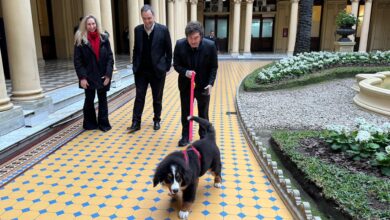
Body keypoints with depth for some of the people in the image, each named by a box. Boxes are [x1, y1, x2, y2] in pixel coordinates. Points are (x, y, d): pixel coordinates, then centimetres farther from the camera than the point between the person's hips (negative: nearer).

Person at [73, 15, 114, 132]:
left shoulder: (103, 38, 1)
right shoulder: (80, 40, -3)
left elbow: (110, 57, -1)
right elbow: (77, 60, -5)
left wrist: (108, 74, -9)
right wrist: (82, 77, -13)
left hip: (103, 75, 2)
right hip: (89, 76, -1)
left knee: (102, 99, 10)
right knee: (89, 100, 8)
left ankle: (103, 123, 19)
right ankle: (90, 123, 23)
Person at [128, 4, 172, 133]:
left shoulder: (163, 30, -7)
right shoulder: (138, 30, 2)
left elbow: (169, 51, -2)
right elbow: (136, 49, 11)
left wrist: (166, 67, -4)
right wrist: (135, 66, 5)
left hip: (157, 70, -2)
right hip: (141, 71, 2)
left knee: (157, 98, 10)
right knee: (139, 97, 4)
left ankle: (157, 120, 25)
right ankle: (136, 122, 10)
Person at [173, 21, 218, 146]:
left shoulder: (210, 46, -17)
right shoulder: (180, 45, -15)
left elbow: (214, 67, -7)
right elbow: (176, 65, -6)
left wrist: (210, 83, -18)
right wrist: (185, 72, -26)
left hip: (203, 85, -1)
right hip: (185, 84, 1)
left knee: (203, 113, 11)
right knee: (185, 112, 9)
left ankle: (204, 136, 26)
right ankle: (185, 136, 24)